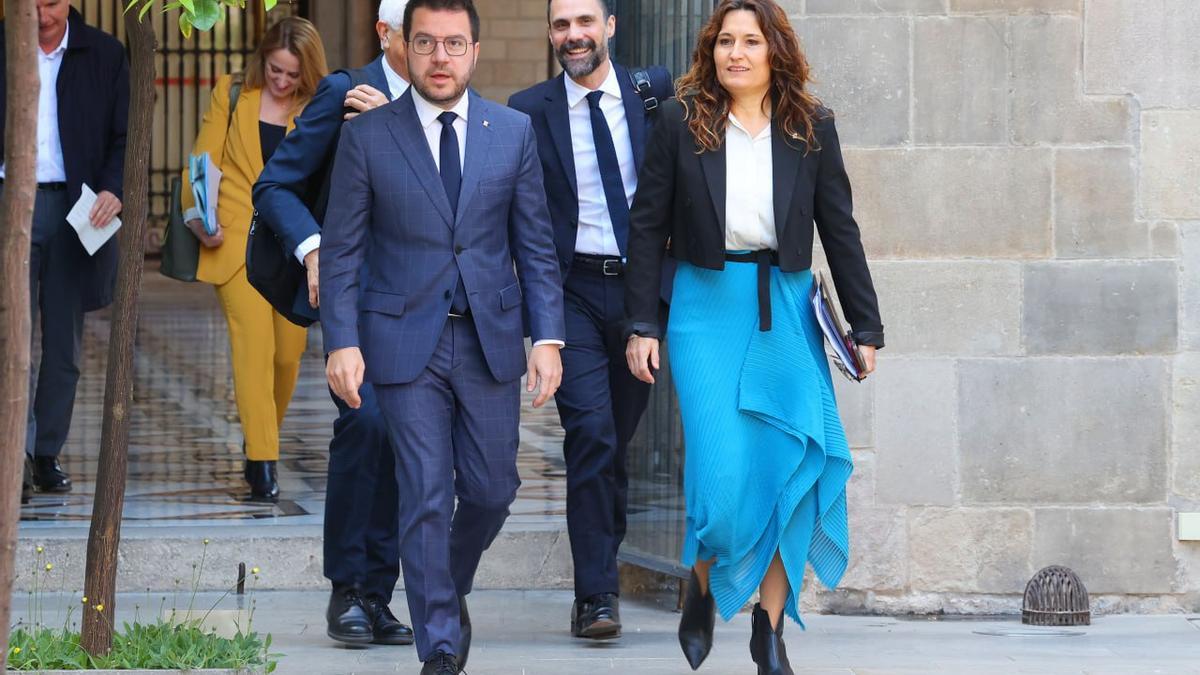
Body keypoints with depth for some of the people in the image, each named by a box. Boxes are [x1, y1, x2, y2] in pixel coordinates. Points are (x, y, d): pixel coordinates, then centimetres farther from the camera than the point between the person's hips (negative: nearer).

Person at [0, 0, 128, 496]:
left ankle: (48, 455, 14)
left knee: (64, 343, 6)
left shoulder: (104, 55, 4)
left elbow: (126, 135, 5)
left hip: (76, 207, 1)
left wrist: (114, 189, -13)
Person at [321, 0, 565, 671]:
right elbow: (342, 250, 0)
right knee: (426, 497, -4)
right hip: (406, 341, -2)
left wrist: (548, 338, -3)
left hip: (491, 339, 2)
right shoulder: (367, 136, -2)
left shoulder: (515, 132, 3)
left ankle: (452, 591, 36)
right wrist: (342, 341, -9)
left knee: (491, 489, 6)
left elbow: (536, 247, 5)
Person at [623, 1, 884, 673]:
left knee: (790, 471, -5)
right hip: (707, 308, -2)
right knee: (721, 472, -11)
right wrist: (642, 324, -3)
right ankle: (703, 590, 17)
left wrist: (866, 326, 5)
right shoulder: (682, 122, 1)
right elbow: (648, 225, 3)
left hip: (787, 313, 2)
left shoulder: (811, 127, 5)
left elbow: (840, 229, 8)